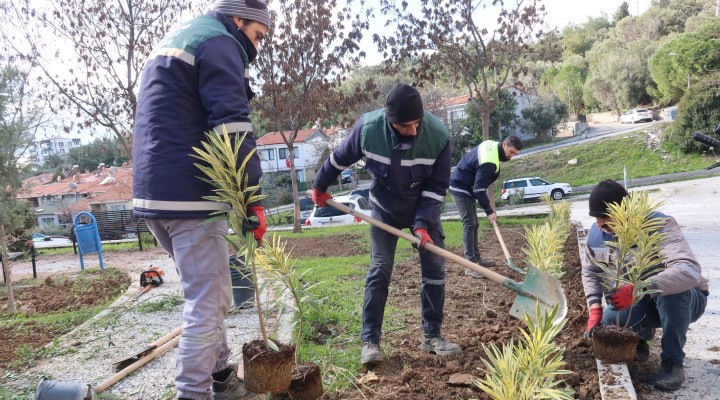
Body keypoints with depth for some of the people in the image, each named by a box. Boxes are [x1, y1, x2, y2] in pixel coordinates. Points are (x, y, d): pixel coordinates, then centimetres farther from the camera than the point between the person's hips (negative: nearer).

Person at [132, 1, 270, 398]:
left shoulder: (172, 42, 26)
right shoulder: (218, 42, -5)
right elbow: (232, 126, -17)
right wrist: (253, 199, -15)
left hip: (153, 193, 10)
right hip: (189, 195, -10)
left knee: (208, 293, 19)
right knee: (207, 301, -4)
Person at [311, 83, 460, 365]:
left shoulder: (438, 134, -28)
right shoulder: (368, 127, -28)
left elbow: (437, 185, -16)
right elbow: (340, 159, -8)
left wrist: (422, 224, -24)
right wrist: (319, 187, 5)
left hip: (424, 208, 1)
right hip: (385, 208, -1)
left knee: (435, 269, -1)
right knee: (379, 271, -7)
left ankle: (431, 336, 12)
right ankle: (370, 340, 0)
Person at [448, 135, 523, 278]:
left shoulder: (492, 145, 1)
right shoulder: (489, 162, -29)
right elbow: (479, 189, -28)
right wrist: (489, 211, -22)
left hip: (467, 187, 10)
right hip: (460, 188, -10)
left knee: (474, 224, 13)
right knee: (469, 224, -15)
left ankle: (476, 258, 21)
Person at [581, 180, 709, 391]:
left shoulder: (660, 225, -31)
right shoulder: (597, 234, -13)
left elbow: (690, 272, -46)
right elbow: (590, 272, 0)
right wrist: (595, 308, -16)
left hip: (685, 299, -4)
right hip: (644, 303, 4)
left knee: (671, 290, -39)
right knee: (606, 322, -23)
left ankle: (673, 360, -17)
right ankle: (641, 335, 14)